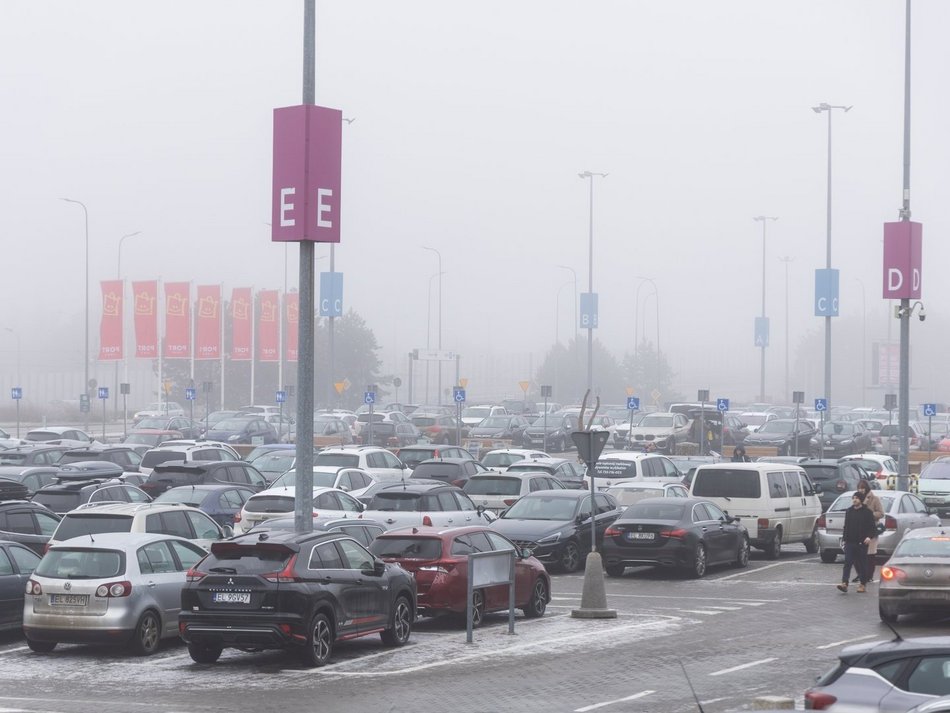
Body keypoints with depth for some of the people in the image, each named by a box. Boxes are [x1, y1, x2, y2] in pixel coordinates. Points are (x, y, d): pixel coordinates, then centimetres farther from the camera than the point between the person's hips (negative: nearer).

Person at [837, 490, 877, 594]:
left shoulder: (867, 513, -2)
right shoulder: (848, 512, 12)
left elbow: (873, 527, -4)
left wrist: (869, 537, -19)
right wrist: (844, 538, 15)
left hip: (862, 543, -3)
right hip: (850, 542, 3)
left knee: (862, 564, 4)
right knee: (847, 562, -8)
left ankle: (863, 584, 14)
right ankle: (844, 584, -16)